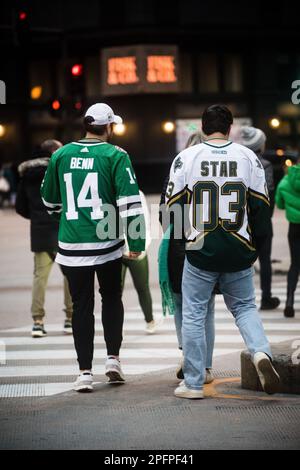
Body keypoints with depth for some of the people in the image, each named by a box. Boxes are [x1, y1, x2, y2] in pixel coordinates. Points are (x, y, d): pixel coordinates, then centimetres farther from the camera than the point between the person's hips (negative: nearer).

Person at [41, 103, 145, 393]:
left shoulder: (61, 155, 5)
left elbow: (49, 199, 18)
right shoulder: (115, 156, -6)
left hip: (72, 246, 2)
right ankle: (113, 359, 11)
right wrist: (137, 242, -8)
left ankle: (85, 372, 5)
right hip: (107, 243, -1)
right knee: (111, 298, 19)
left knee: (81, 306, 8)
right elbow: (130, 201, -13)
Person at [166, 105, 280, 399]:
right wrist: (256, 243, 16)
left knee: (194, 315, 7)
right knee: (244, 307, 18)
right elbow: (261, 205, 4)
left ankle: (193, 384, 9)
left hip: (200, 251, -2)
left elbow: (173, 204, 1)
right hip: (239, 253, 2)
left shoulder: (186, 158, -4)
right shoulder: (248, 157, 1)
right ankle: (261, 353, -8)